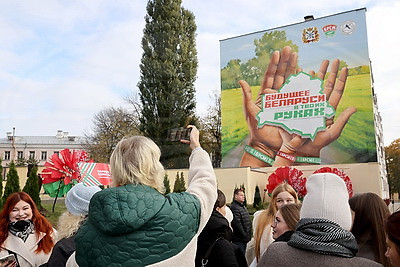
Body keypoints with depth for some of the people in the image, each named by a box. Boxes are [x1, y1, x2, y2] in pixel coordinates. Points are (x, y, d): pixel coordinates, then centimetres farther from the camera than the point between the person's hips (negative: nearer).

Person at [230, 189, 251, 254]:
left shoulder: (243, 207, 16)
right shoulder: (234, 208, -16)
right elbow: (237, 225, -21)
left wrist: (248, 236, 14)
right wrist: (245, 236, -17)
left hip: (246, 238, 9)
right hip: (239, 240, -9)